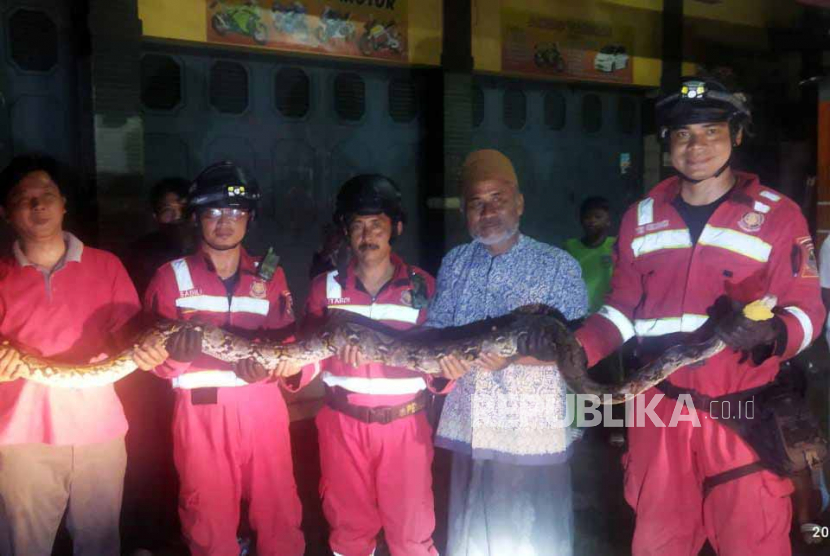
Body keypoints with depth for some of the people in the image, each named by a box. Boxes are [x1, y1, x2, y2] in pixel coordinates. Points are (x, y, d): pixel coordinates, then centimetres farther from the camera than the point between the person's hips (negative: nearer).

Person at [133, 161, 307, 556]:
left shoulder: (270, 277, 9)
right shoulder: (171, 277, 3)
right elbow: (157, 359, -2)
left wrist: (267, 366, -17)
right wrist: (175, 354, -24)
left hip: (263, 408, 2)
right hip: (202, 413, -1)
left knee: (278, 513, 7)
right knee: (210, 521, 8)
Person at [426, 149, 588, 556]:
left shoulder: (558, 266, -4)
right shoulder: (454, 263, 9)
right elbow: (434, 328, 9)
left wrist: (513, 354, -25)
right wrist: (444, 353, -14)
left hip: (534, 435, -4)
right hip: (468, 430, 4)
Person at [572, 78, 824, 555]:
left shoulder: (778, 214, -1)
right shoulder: (642, 217, 9)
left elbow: (807, 309, -4)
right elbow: (622, 308, 10)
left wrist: (769, 334, -26)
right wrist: (577, 350, -7)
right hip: (659, 411, 3)